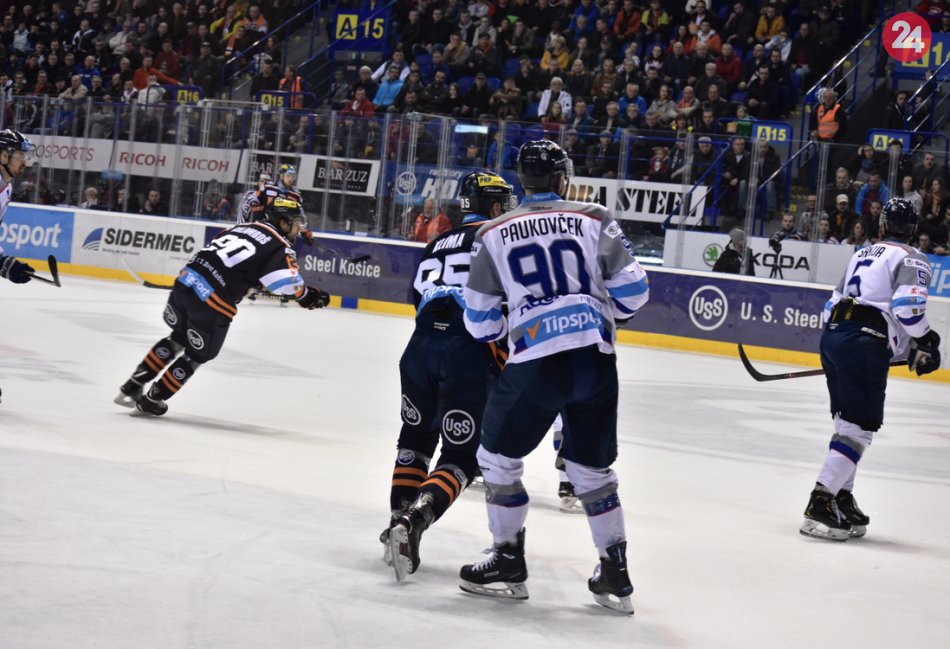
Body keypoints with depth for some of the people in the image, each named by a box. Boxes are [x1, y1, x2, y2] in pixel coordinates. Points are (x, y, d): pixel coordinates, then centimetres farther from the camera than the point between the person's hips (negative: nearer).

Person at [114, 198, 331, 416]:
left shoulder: (243, 227, 21)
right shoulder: (279, 246, -1)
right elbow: (287, 281, -16)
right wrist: (307, 295, 0)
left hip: (185, 281, 7)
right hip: (213, 303, -7)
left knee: (178, 338, 30)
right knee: (198, 355, 15)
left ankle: (132, 387, 31)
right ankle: (150, 401, 21)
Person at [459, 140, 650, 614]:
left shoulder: (494, 234, 7)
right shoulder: (595, 221, 7)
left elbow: (480, 322, 10)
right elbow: (632, 291, 4)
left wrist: (501, 336, 33)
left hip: (534, 363, -2)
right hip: (595, 358, 2)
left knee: (499, 455, 17)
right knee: (591, 465, 16)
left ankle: (508, 563, 20)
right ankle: (615, 575, 17)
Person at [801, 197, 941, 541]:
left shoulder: (862, 254, 23)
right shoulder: (911, 259, 0)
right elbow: (908, 304, -16)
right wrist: (925, 343, -4)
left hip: (832, 334, 8)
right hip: (865, 344, -8)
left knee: (848, 422, 17)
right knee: (859, 427, -7)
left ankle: (841, 501, 19)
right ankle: (820, 505, -16)